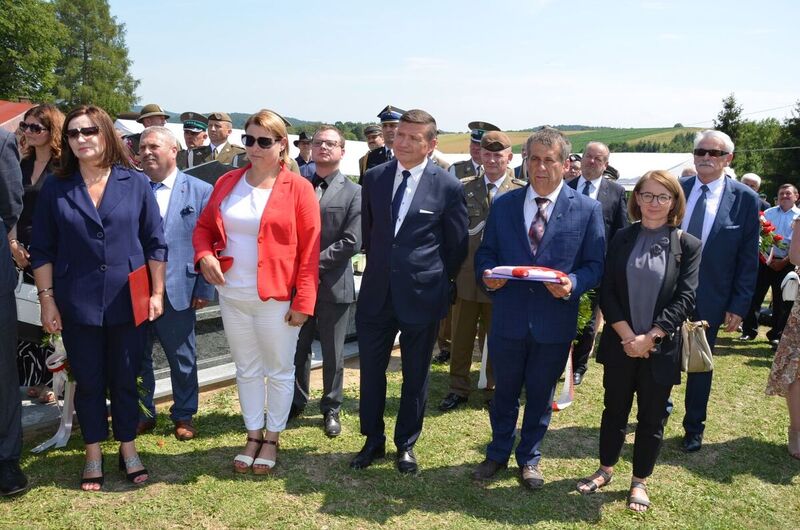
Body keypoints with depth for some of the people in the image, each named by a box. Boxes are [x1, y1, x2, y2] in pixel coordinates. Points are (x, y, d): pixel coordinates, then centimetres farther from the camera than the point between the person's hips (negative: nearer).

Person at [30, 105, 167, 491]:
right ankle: (93, 455, 27)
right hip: (77, 306, 1)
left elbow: (155, 243, 2)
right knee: (88, 382, 11)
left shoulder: (136, 184, 0)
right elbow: (42, 250, 3)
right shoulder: (55, 188, 2)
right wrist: (46, 300, -1)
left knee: (125, 380, 11)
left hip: (127, 302, 0)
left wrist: (156, 292, -1)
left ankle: (128, 449, 28)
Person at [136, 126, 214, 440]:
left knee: (182, 359, 11)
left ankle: (184, 415, 28)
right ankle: (142, 414, 30)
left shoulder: (200, 191, -2)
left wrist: (204, 289, -6)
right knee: (136, 358, 13)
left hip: (177, 292, -2)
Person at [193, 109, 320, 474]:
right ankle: (253, 435, 32)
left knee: (279, 370, 10)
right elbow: (204, 227, 14)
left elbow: (309, 250, -9)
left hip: (276, 298, -4)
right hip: (232, 296, 4)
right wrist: (205, 255, -8)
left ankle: (272, 438, 27)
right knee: (247, 369, 17)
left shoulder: (298, 189, -8)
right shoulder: (227, 183, 6)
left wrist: (303, 302, -13)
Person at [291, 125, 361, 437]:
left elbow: (352, 242, -10)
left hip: (333, 284, -2)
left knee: (333, 354, 10)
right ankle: (296, 402, 32)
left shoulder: (353, 193, -1)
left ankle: (331, 409, 27)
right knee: (297, 348, 13)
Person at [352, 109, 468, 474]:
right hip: (377, 292, 3)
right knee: (371, 369, 10)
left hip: (422, 294, -3)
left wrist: (435, 281, 4)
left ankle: (406, 444, 29)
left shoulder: (447, 186, -8)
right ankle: (373, 440, 28)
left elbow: (456, 246, 1)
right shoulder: (374, 178, 2)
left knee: (416, 374, 11)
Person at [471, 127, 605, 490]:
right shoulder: (503, 205, 3)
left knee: (540, 395, 16)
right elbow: (485, 252, 8)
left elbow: (595, 265, -2)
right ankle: (499, 453, 38)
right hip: (508, 319, 1)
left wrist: (573, 283, -22)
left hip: (554, 323, -1)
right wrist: (486, 273, -14)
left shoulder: (587, 210, -3)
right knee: (504, 391, 17)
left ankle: (529, 458, 37)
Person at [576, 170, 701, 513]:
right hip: (620, 344, 2)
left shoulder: (688, 245, -3)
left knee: (652, 417, 10)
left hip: (661, 348, -1)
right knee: (614, 409, 14)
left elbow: (684, 299, -9)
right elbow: (607, 292, -2)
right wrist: (627, 336, -13)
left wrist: (649, 338, -16)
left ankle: (640, 481, 26)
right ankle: (605, 469, 32)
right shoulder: (622, 239, 2)